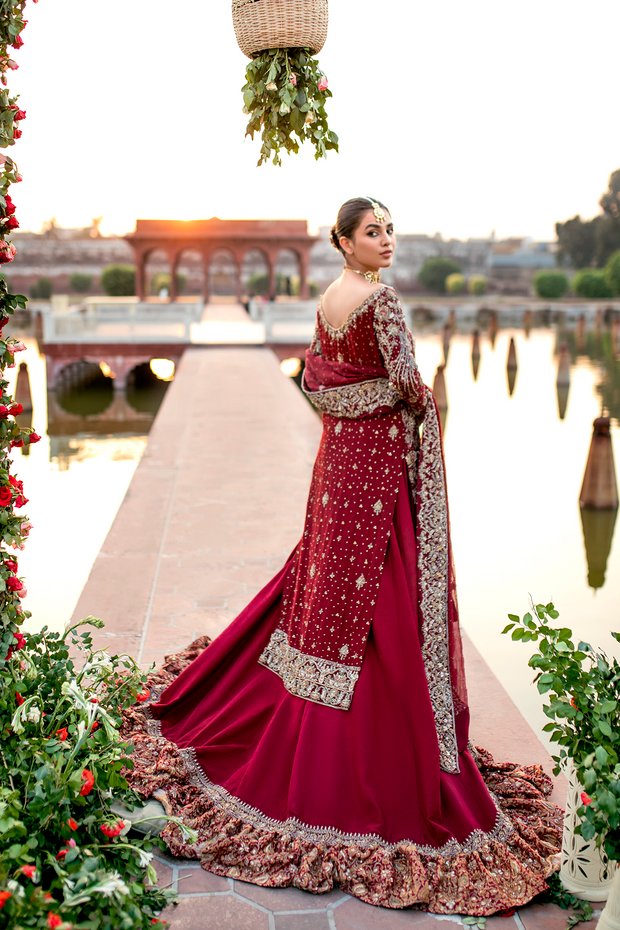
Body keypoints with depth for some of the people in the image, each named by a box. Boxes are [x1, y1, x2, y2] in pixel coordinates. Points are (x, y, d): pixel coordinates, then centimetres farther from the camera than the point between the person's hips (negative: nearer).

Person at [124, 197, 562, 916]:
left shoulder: (327, 300, 12)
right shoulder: (380, 298, -14)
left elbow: (313, 380, 18)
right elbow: (406, 380, -22)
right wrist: (419, 403, -2)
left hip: (339, 451, 9)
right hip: (381, 453, -9)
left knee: (327, 572, 20)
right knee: (385, 596, -4)